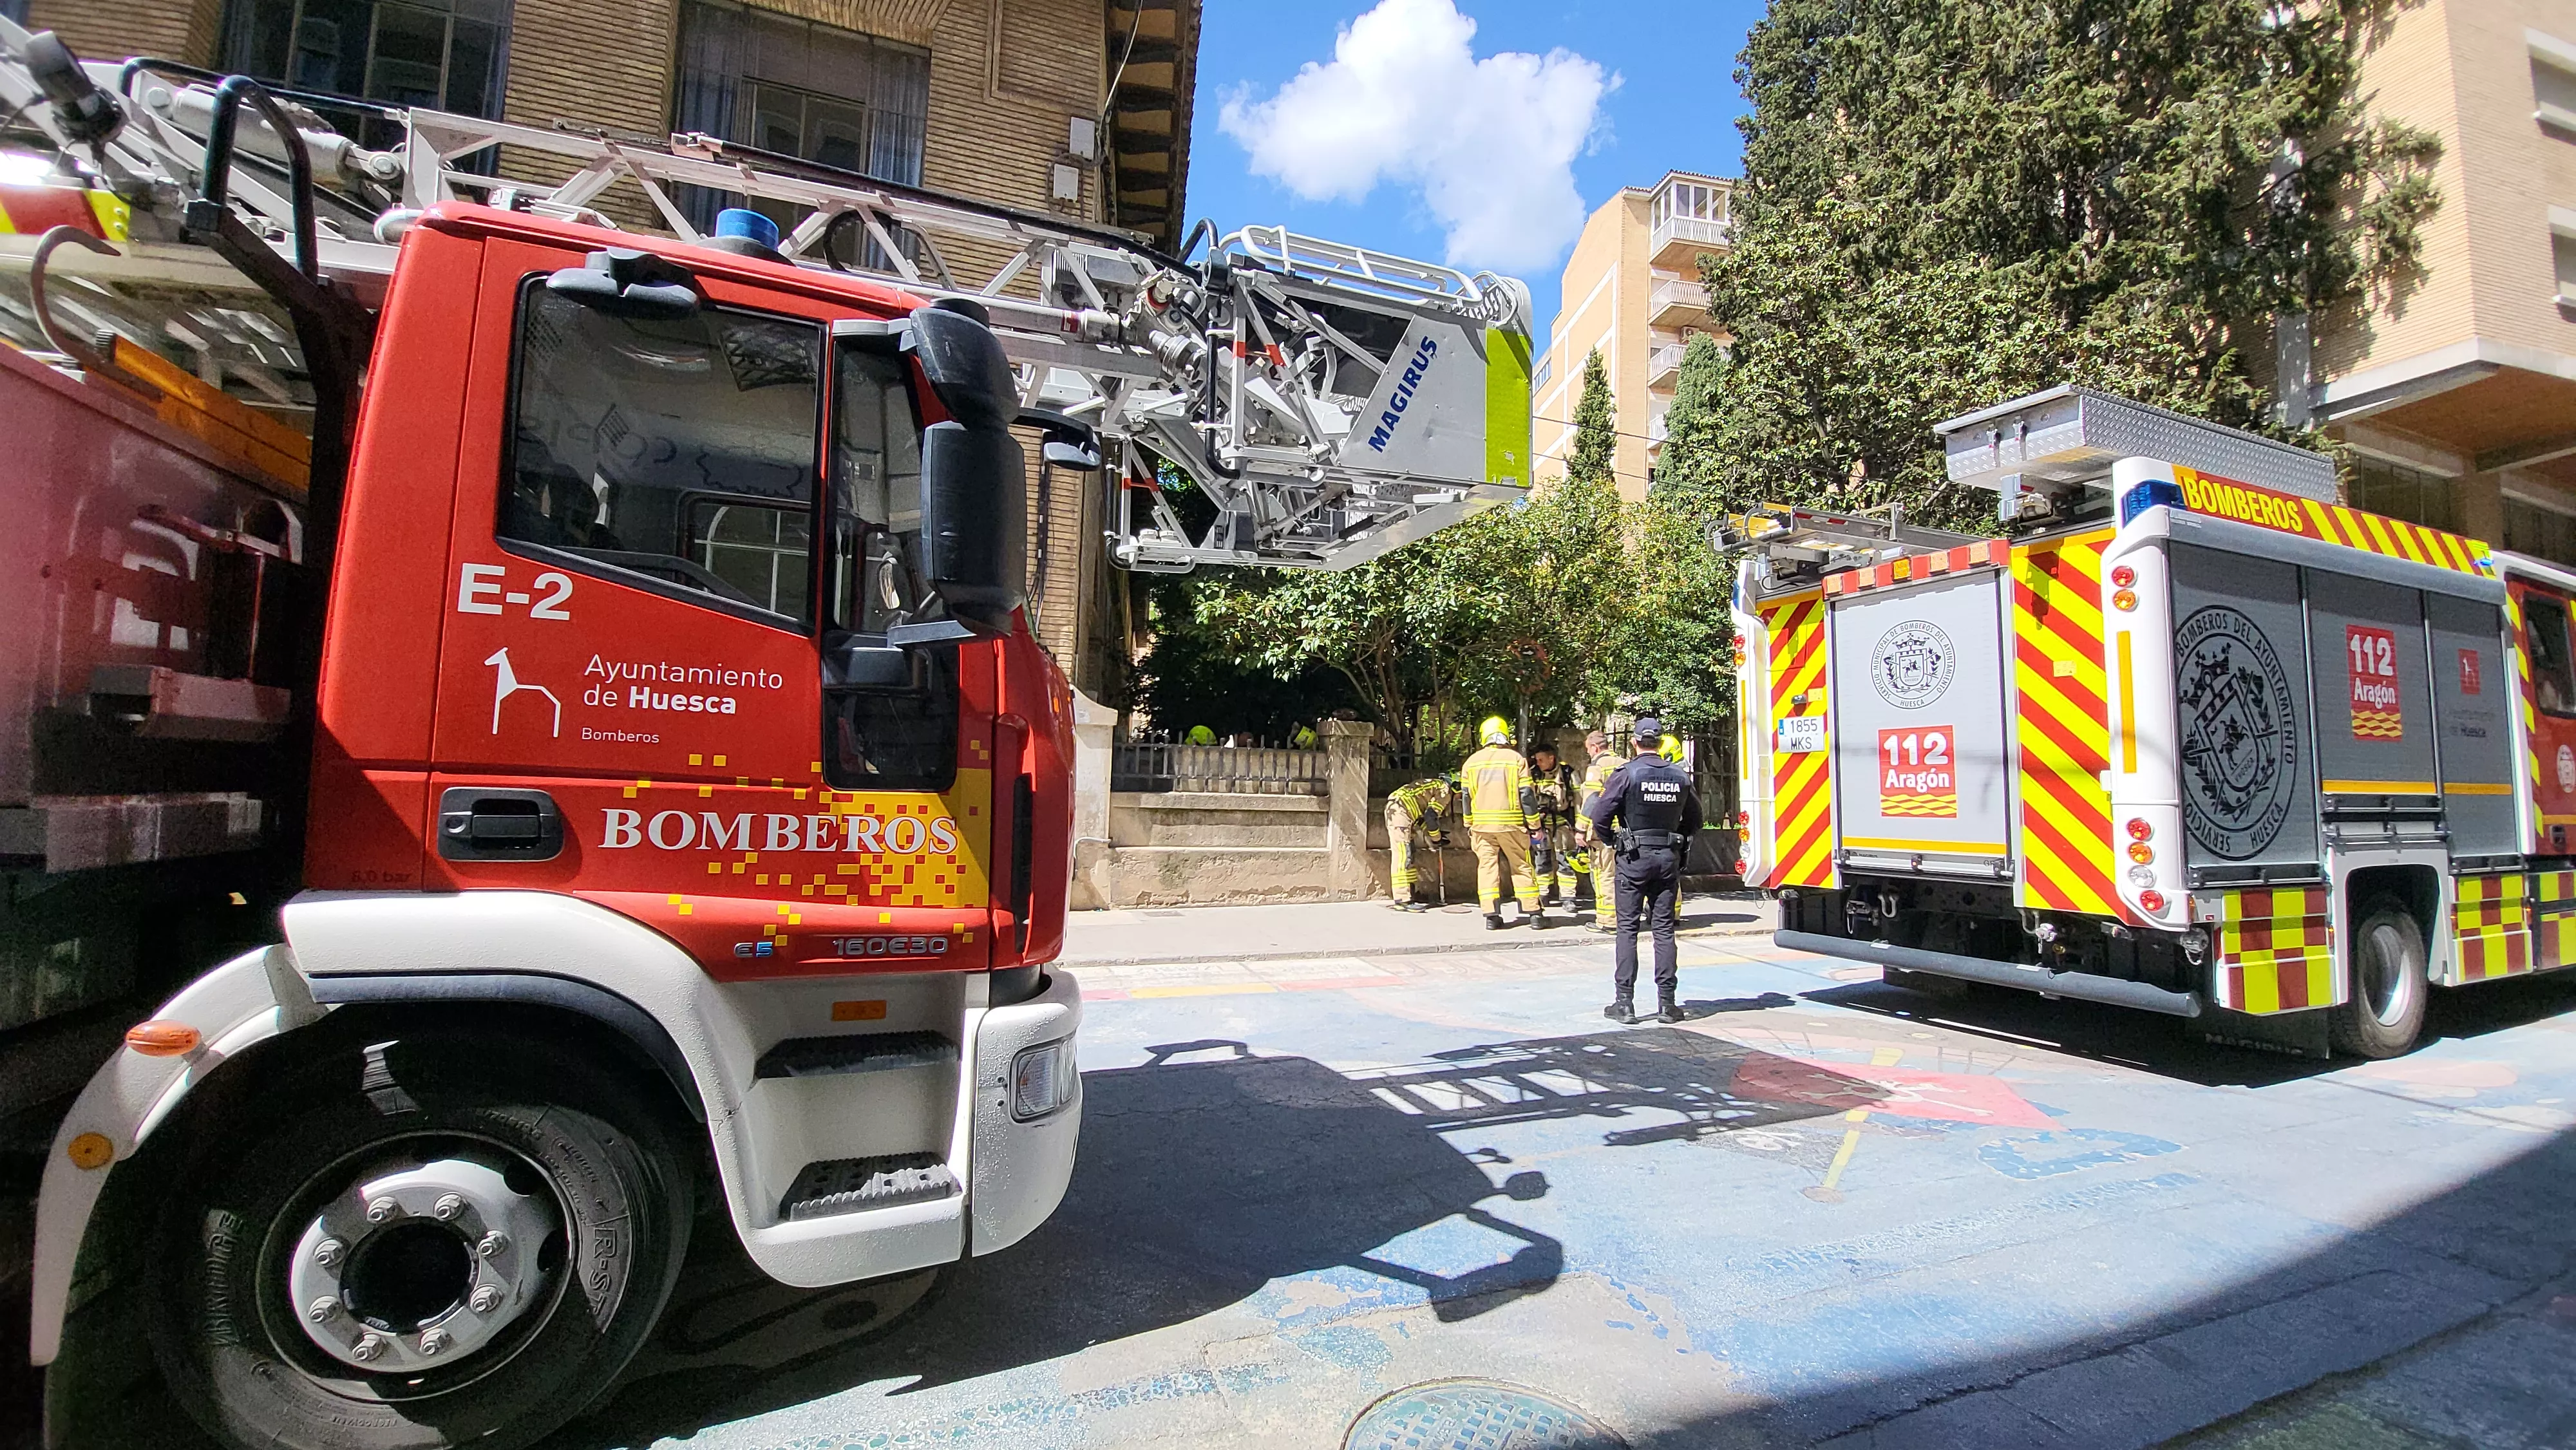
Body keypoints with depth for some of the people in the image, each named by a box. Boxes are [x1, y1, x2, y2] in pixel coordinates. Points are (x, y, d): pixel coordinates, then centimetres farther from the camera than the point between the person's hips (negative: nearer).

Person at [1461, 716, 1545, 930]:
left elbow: (1466, 797, 7)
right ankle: (1533, 913, 10)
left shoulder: (1471, 762, 5)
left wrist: (1469, 826, 16)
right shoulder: (1516, 759, -2)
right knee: (1522, 867, 7)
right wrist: (1534, 824, 3)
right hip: (1512, 824, -2)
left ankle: (1492, 916, 1)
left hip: (1482, 825, 2)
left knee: (1487, 867, 5)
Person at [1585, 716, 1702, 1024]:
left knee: (1628, 928, 1)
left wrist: (1613, 841, 4)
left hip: (1634, 858, -4)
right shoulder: (1679, 776, 4)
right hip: (1669, 859, 4)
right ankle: (1667, 1003, 10)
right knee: (1664, 928, 8)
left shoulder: (1627, 774, -9)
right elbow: (1694, 820, 13)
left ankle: (1624, 1002, 1)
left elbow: (1600, 816, -13)